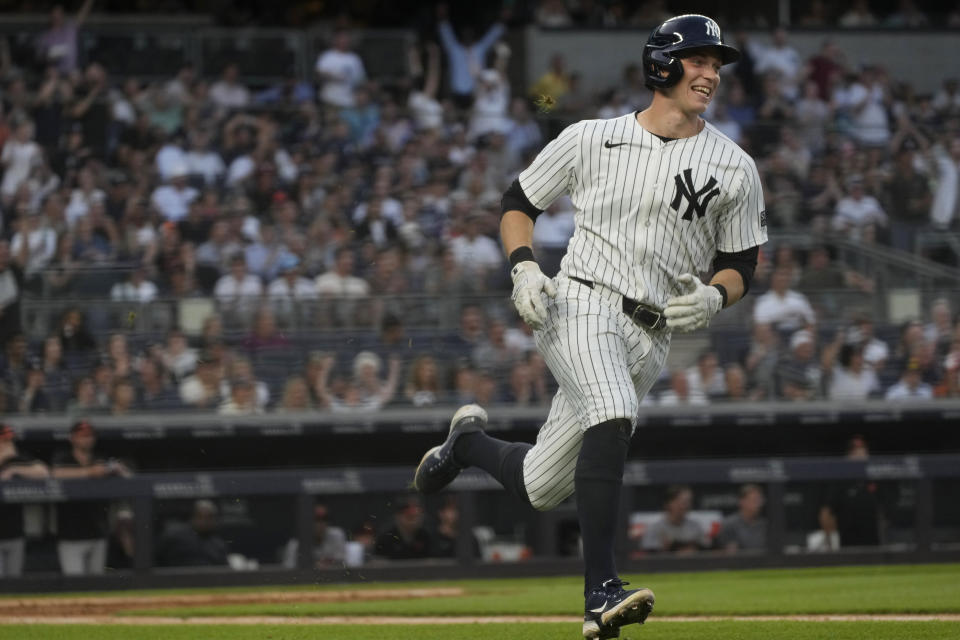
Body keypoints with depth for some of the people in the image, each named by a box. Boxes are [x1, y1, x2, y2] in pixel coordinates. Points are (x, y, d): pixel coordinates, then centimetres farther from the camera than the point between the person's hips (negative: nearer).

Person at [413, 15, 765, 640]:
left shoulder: (736, 168, 8)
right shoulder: (592, 139, 4)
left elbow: (740, 266, 14)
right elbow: (518, 203, 13)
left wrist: (714, 296, -9)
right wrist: (524, 267, -6)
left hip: (650, 336, 4)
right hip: (581, 303, -4)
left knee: (542, 486, 7)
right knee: (612, 413, -34)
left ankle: (470, 438, 41)